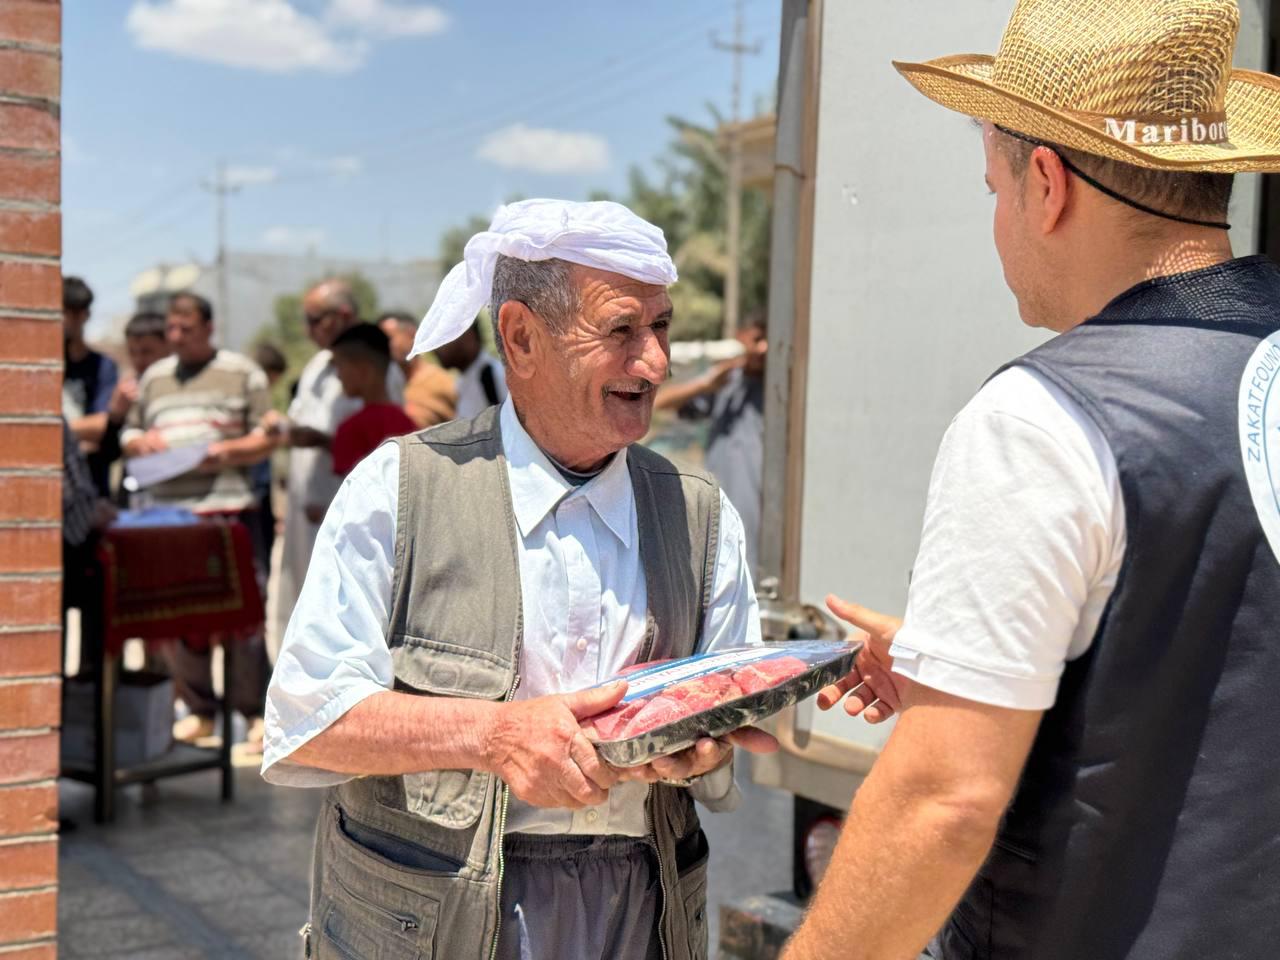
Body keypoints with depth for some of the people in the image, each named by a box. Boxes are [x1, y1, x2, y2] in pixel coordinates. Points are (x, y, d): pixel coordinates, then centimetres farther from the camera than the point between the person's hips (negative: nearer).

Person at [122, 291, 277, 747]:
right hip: (167, 509, 5)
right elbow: (128, 436, 23)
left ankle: (256, 711, 2)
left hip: (228, 508, -4)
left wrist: (229, 451, -15)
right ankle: (199, 710, 13)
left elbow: (267, 436, 2)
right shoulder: (153, 377, 19)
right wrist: (141, 442, 0)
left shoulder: (242, 372, 6)